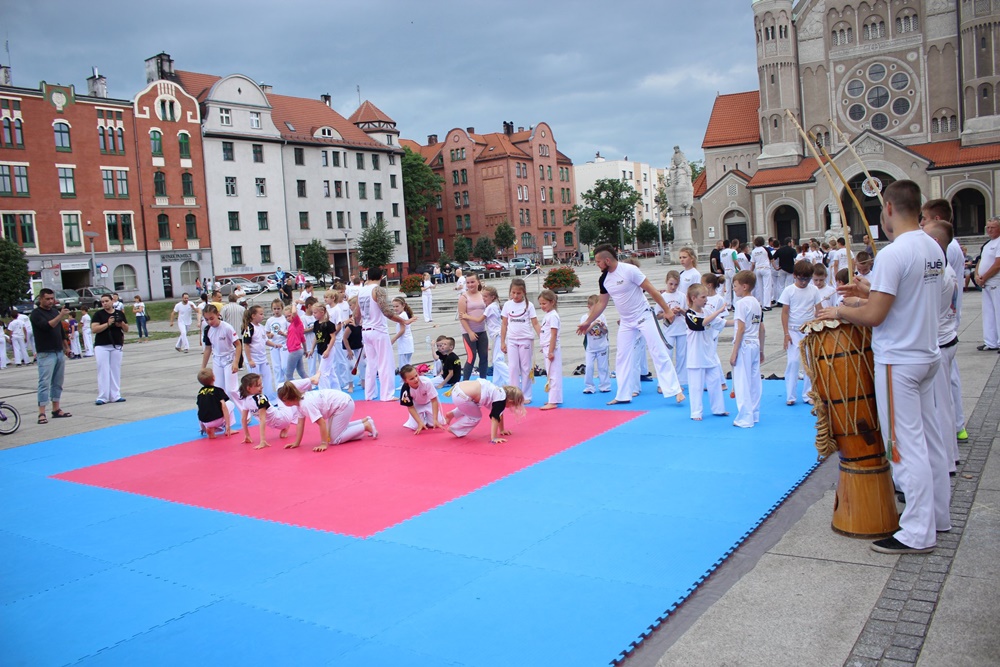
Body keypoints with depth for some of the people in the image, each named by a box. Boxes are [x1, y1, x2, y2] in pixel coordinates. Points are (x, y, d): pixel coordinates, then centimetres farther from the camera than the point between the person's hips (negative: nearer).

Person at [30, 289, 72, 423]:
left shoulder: (55, 311, 14)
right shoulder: (36, 313, -6)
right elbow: (47, 326, -23)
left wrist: (66, 346, 21)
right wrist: (60, 316, -32)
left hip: (59, 352, 7)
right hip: (45, 354, -7)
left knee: (58, 382, 9)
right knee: (44, 383, -9)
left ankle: (56, 409, 15)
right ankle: (41, 413, -9)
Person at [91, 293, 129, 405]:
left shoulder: (120, 314, 8)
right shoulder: (98, 314, -1)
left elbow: (126, 330, 12)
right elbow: (94, 329, -11)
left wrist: (122, 324, -9)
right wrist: (107, 324, -19)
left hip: (117, 346, 3)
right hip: (102, 346, -3)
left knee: (116, 371, 6)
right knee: (103, 371, -3)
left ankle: (115, 396, 12)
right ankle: (102, 397, 0)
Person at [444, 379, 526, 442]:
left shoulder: (500, 392, 20)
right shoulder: (501, 399, -7)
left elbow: (499, 414, 30)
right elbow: (495, 418, -9)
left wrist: (502, 430, 37)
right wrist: (494, 438, -7)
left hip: (457, 389, 9)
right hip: (462, 397, -9)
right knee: (476, 417, 11)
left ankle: (452, 414, 25)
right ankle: (454, 430, 17)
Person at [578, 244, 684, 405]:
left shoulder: (630, 270, -21)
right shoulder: (604, 279, -1)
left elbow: (651, 290, -17)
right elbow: (601, 303, 12)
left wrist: (667, 310, -16)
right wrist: (588, 322, 15)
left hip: (643, 317, -7)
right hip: (626, 322, 7)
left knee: (659, 353, -8)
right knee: (622, 357, 8)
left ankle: (675, 390, -5)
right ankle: (623, 395, 18)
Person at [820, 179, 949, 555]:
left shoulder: (893, 254, -21)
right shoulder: (934, 249, 7)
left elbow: (873, 316, -22)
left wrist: (840, 311, -5)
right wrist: (869, 294, 15)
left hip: (898, 362, -9)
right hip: (928, 355, 9)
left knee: (907, 446, -2)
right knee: (930, 438, 17)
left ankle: (918, 534, 5)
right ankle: (937, 516, 30)